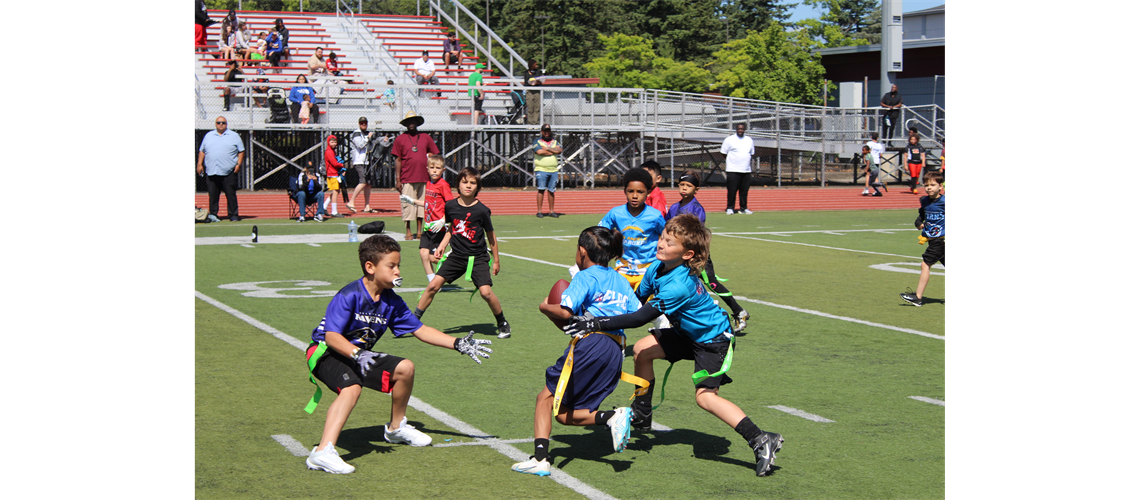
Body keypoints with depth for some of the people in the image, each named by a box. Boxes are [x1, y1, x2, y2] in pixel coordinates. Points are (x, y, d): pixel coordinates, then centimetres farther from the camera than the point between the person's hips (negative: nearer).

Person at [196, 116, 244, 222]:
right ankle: (213, 214, 9)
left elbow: (241, 151, 7)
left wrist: (239, 164, -5)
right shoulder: (208, 136, 17)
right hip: (211, 172, 2)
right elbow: (202, 151, 19)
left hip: (229, 172, -2)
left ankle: (233, 215, 1)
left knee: (231, 194, -4)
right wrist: (200, 164, 8)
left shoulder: (234, 136, 9)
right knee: (213, 194, 2)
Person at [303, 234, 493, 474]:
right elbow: (332, 336, -28)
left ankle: (396, 428, 26)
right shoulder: (349, 296, -23)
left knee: (405, 368, 4)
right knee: (352, 387, -35)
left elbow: (419, 329, 6)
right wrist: (357, 354, -44)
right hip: (325, 353, -8)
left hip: (360, 355, 8)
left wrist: (458, 344, -1)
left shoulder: (391, 302, -1)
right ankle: (323, 452, -47)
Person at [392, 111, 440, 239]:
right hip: (407, 179, -2)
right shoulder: (400, 139, 4)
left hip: (424, 178, 2)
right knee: (408, 205, -3)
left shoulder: (426, 138, 10)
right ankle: (408, 232, 7)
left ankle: (419, 232, 12)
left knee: (422, 205, 5)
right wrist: (398, 180, -1)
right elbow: (398, 160, 3)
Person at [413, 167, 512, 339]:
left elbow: (491, 236, 0)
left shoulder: (482, 210, -12)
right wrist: (442, 245, 7)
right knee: (433, 285, -6)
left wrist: (496, 261, 5)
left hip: (477, 257, -3)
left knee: (485, 292, -16)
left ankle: (502, 323, 8)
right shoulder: (450, 206, -2)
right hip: (456, 256, 3)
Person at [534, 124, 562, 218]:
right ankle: (539, 211, -7)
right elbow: (539, 151, -14)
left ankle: (552, 211, 11)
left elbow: (559, 150, -2)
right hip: (541, 170, -4)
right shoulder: (537, 141, 5)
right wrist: (553, 151, -5)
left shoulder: (555, 141, 16)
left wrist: (547, 148, -7)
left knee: (551, 191, 6)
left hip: (553, 170, 4)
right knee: (541, 190, -8)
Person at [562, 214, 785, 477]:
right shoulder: (656, 268, -8)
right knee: (642, 350, 8)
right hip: (688, 334, 9)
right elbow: (636, 300, 6)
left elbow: (640, 318, -36)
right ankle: (641, 416, 25)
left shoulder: (679, 286, -35)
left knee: (705, 396, -20)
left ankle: (761, 441, -21)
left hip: (713, 339, -9)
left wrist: (596, 323, -38)